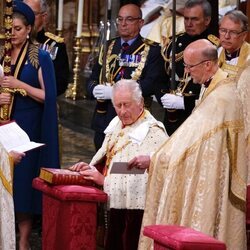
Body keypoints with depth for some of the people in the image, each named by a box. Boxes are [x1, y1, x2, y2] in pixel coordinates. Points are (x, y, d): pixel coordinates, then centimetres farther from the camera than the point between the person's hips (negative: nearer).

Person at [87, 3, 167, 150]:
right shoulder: (108, 47, 16)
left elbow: (151, 84, -14)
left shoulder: (152, 51, -1)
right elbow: (92, 80, 15)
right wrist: (95, 89, -11)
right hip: (104, 121, 5)